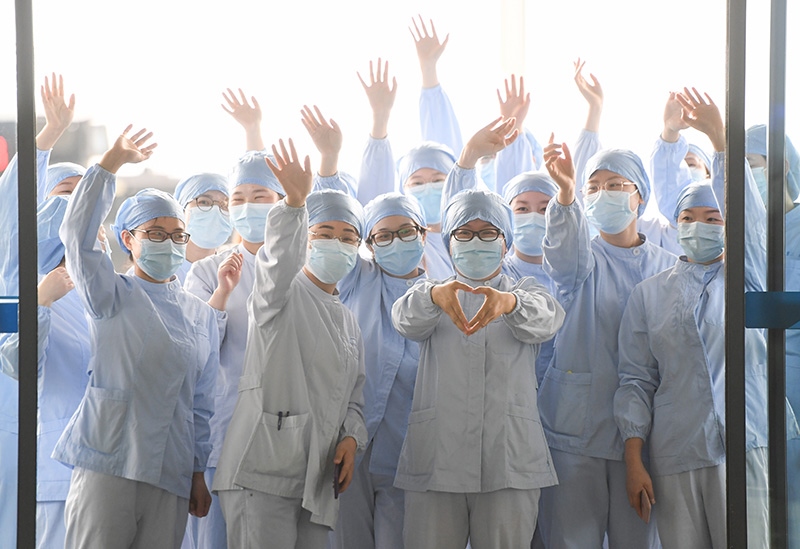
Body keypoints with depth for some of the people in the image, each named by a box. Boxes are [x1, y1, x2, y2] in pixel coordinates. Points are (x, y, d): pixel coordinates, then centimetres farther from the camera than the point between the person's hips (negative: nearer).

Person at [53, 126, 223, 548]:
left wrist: (199, 473, 14)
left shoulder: (203, 317, 16)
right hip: (108, 465, -4)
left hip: (171, 476, 4)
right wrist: (110, 163, -16)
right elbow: (76, 235, -11)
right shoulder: (113, 298, 5)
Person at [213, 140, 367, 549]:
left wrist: (351, 437, 4)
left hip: (319, 482, 7)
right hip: (265, 473, -7)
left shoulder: (347, 321, 22)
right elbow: (279, 260, -22)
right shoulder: (282, 295, 1)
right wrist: (295, 203, -39)